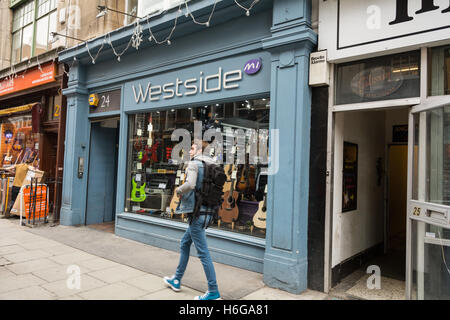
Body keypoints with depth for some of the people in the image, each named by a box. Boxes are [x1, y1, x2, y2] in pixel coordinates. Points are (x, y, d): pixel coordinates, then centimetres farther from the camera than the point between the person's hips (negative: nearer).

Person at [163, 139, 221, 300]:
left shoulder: (194, 163, -9)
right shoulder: (211, 165, 14)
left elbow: (190, 184, -26)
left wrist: (179, 190, -5)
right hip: (207, 211, 9)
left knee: (203, 252, -3)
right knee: (184, 244, 21)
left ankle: (213, 291, 5)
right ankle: (176, 280, 33)